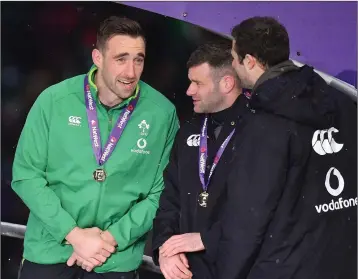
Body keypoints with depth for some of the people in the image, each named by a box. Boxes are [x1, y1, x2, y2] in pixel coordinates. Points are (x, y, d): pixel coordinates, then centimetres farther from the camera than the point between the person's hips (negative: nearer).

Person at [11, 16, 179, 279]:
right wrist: (74, 234, -13)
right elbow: (26, 175, -6)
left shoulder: (162, 113, -8)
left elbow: (161, 192, -3)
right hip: (51, 250, 0)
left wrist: (112, 238, -12)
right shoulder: (54, 100, -9)